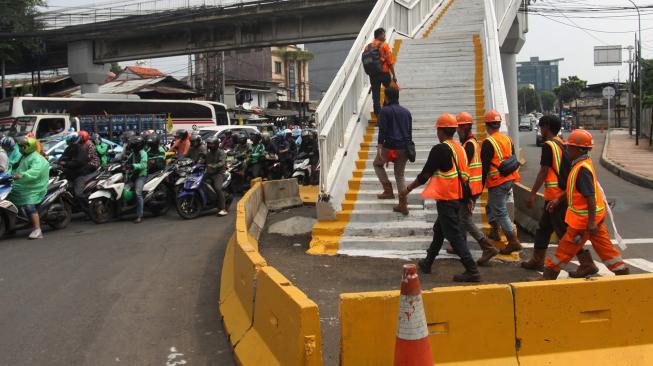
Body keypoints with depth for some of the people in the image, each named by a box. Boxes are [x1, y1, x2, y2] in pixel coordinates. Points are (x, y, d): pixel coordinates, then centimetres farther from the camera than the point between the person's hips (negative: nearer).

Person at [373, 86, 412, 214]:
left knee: (377, 164, 22)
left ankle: (388, 190, 11)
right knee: (400, 175, 13)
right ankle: (403, 205, 9)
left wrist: (379, 147, -16)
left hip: (390, 147, -5)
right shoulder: (406, 112, 12)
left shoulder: (385, 111, -6)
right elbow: (410, 132, 16)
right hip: (404, 148, 5)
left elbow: (382, 130, -14)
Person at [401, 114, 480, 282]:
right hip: (458, 197, 9)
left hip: (446, 199, -9)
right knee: (439, 229, 21)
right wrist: (467, 199, 24)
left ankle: (472, 271, -8)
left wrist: (408, 189, 3)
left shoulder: (440, 149, -14)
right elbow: (464, 174, 15)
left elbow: (425, 175, -10)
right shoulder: (460, 148, 10)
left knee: (454, 235, -5)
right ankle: (427, 263, 35)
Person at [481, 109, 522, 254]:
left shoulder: (488, 143, -15)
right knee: (491, 206, 25)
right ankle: (494, 231, 35)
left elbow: (485, 166, -16)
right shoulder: (507, 139, 9)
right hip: (509, 180, 8)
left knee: (501, 212, -3)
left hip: (497, 182, -8)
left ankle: (514, 242, -5)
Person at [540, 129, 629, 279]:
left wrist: (591, 222, -24)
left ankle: (548, 277, 11)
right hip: (595, 215, 9)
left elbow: (590, 197, -25)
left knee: (566, 249, 1)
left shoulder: (582, 169, -23)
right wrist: (558, 199, 20)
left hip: (584, 218, -9)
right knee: (605, 246, 16)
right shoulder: (583, 164, 8)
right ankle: (623, 272, 24)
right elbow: (573, 187, 21)